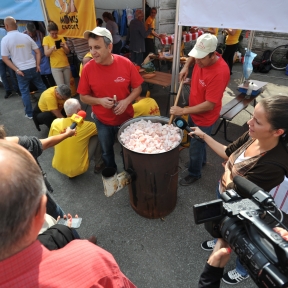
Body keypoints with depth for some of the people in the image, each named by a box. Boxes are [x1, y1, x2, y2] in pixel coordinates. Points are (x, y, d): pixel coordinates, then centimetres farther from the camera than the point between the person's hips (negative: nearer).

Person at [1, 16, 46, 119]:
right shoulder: (26, 36, 1)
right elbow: (38, 52, 1)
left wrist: (16, 70, -7)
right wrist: (37, 65, 1)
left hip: (21, 71, -2)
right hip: (33, 68, 3)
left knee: (25, 92, 9)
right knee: (42, 88, 14)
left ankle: (29, 114, 16)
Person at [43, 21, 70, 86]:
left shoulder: (61, 37, 8)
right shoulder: (46, 39, -1)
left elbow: (67, 51, 1)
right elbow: (46, 54, -10)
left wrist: (63, 47, -20)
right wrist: (52, 48, -28)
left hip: (66, 65, 4)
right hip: (55, 67, -3)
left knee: (67, 86, 7)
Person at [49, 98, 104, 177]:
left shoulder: (55, 123, -9)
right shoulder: (86, 125, -18)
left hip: (58, 167, 4)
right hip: (78, 169, -3)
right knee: (97, 136, 4)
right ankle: (98, 165, 21)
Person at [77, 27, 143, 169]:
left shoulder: (126, 63, -15)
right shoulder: (88, 68, -15)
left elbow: (137, 88, -5)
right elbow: (83, 97, -6)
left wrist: (127, 101, -23)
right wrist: (100, 101, -24)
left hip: (126, 118, 0)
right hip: (102, 121, 1)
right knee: (107, 152, 21)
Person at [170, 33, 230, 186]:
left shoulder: (220, 72, -33)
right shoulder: (202, 57, -11)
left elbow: (209, 105, -31)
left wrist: (183, 111, -30)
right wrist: (186, 67, -3)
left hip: (204, 118, -8)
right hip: (194, 111, 8)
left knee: (195, 148, 9)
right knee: (197, 142, 28)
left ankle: (194, 173, 35)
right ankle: (201, 160, 55)